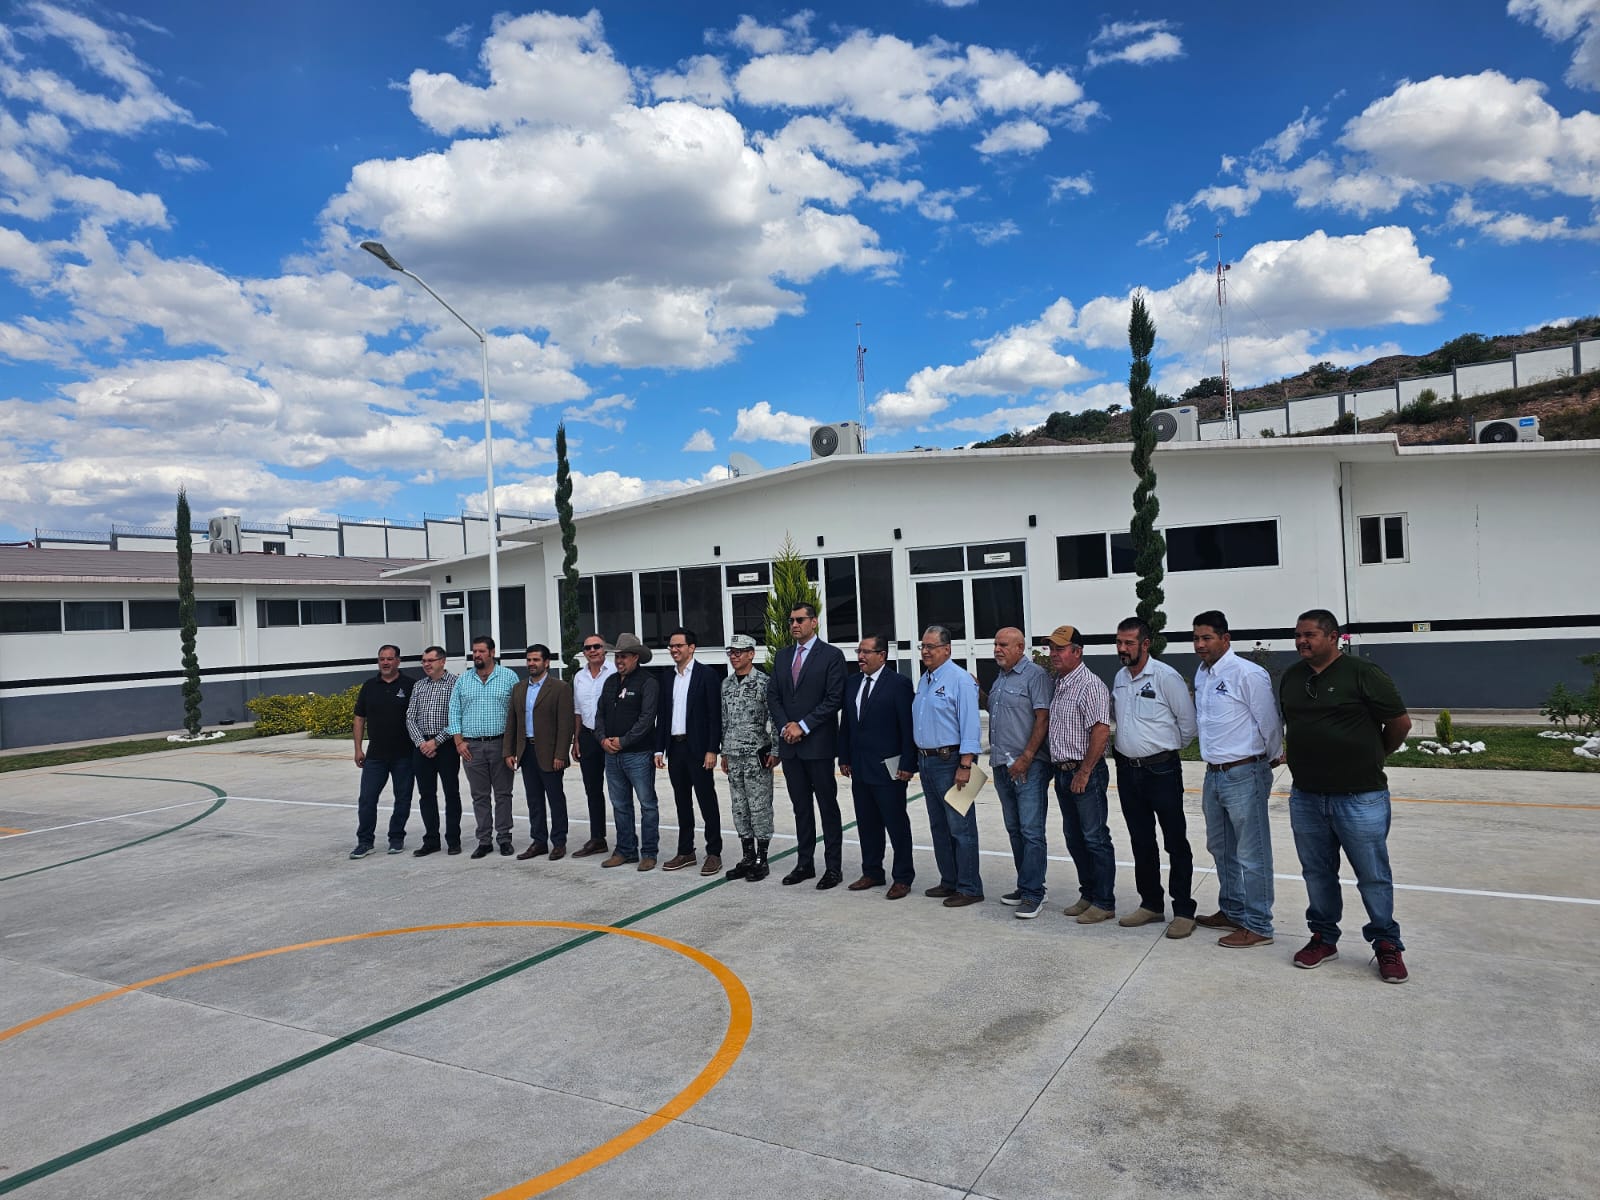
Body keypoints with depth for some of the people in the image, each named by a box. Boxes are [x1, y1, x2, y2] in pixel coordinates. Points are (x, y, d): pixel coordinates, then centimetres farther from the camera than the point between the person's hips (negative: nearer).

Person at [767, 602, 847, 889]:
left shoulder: (831, 655, -5)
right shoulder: (782, 656, 13)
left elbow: (834, 699, -12)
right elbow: (773, 695, 11)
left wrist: (803, 726, -14)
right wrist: (785, 726, -5)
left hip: (818, 743, -5)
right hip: (790, 745, 6)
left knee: (828, 806, 2)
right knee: (801, 807, 12)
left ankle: (833, 867, 8)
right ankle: (804, 864, 21)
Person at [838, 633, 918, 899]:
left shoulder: (899, 684, -10)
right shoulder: (853, 684, 11)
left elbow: (908, 727, -12)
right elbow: (846, 724, 15)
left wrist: (907, 764, -15)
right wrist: (844, 758, 11)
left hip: (888, 768, -7)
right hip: (860, 768, 7)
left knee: (896, 824, 3)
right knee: (867, 824, 14)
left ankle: (903, 878, 13)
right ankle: (872, 873, 26)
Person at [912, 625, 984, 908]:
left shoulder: (960, 680, -13)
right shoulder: (924, 680, 13)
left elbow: (970, 725, -18)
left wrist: (965, 766, -22)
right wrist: (919, 759, 17)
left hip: (950, 762, -9)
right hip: (927, 761, 9)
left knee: (960, 828, -3)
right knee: (939, 827, 16)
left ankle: (969, 888, 5)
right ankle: (949, 881, 26)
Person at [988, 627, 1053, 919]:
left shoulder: (1035, 674, -10)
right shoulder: (998, 679, 16)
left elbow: (1043, 719, -15)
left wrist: (1025, 758, -18)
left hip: (1028, 766, -9)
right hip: (1001, 765, 9)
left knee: (1031, 831, -6)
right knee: (1014, 830, 13)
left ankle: (1032, 893, -2)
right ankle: (1026, 886, 22)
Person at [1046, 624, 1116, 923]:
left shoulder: (1090, 685, -14)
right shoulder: (1057, 684, 13)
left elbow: (1101, 731, -21)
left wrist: (1084, 772, -20)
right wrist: (1060, 770, 15)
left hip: (1085, 774, -9)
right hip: (1062, 773, 9)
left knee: (1095, 838, -1)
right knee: (1074, 838, 15)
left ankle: (1104, 903, 8)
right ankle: (1088, 895, 26)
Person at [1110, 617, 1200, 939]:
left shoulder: (1166, 677, -12)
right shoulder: (1119, 678, 9)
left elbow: (1188, 722, -7)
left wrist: (1168, 748, 3)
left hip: (1161, 770, -7)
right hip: (1127, 770, 7)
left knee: (1175, 842, 1)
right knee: (1141, 842, 14)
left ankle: (1183, 910, 10)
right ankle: (1151, 903, 26)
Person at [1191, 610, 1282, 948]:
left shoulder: (1248, 674, -16)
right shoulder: (1201, 675, 9)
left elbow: (1270, 724, -11)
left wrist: (1266, 760, 2)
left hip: (1244, 775, -9)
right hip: (1214, 774, 9)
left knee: (1251, 855, 0)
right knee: (1221, 848, 20)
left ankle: (1258, 926, 10)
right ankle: (1232, 911, 35)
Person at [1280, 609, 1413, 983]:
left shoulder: (1363, 674, -13)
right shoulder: (1291, 677, 6)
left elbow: (1400, 722, -5)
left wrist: (1372, 757, 8)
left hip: (1360, 798, -5)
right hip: (1306, 797, 5)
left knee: (1373, 876, 6)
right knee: (1317, 873, 16)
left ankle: (1387, 945, 23)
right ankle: (1324, 938, 31)